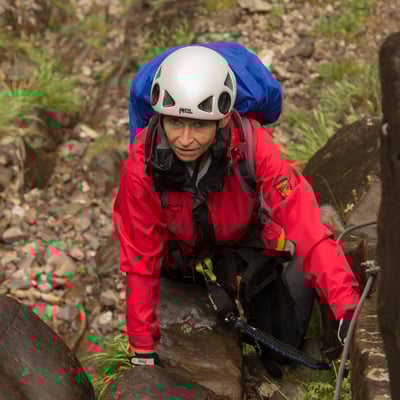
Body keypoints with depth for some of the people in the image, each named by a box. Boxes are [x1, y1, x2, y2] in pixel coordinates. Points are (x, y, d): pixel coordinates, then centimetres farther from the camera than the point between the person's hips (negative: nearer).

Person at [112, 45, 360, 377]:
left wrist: (348, 309, -47)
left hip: (244, 234, -1)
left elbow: (304, 223, -37)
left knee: (297, 278, -20)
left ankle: (278, 364, 7)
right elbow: (140, 260, -23)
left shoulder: (254, 145, -35)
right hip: (179, 245, 1)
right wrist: (143, 353, -20)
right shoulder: (141, 163, -31)